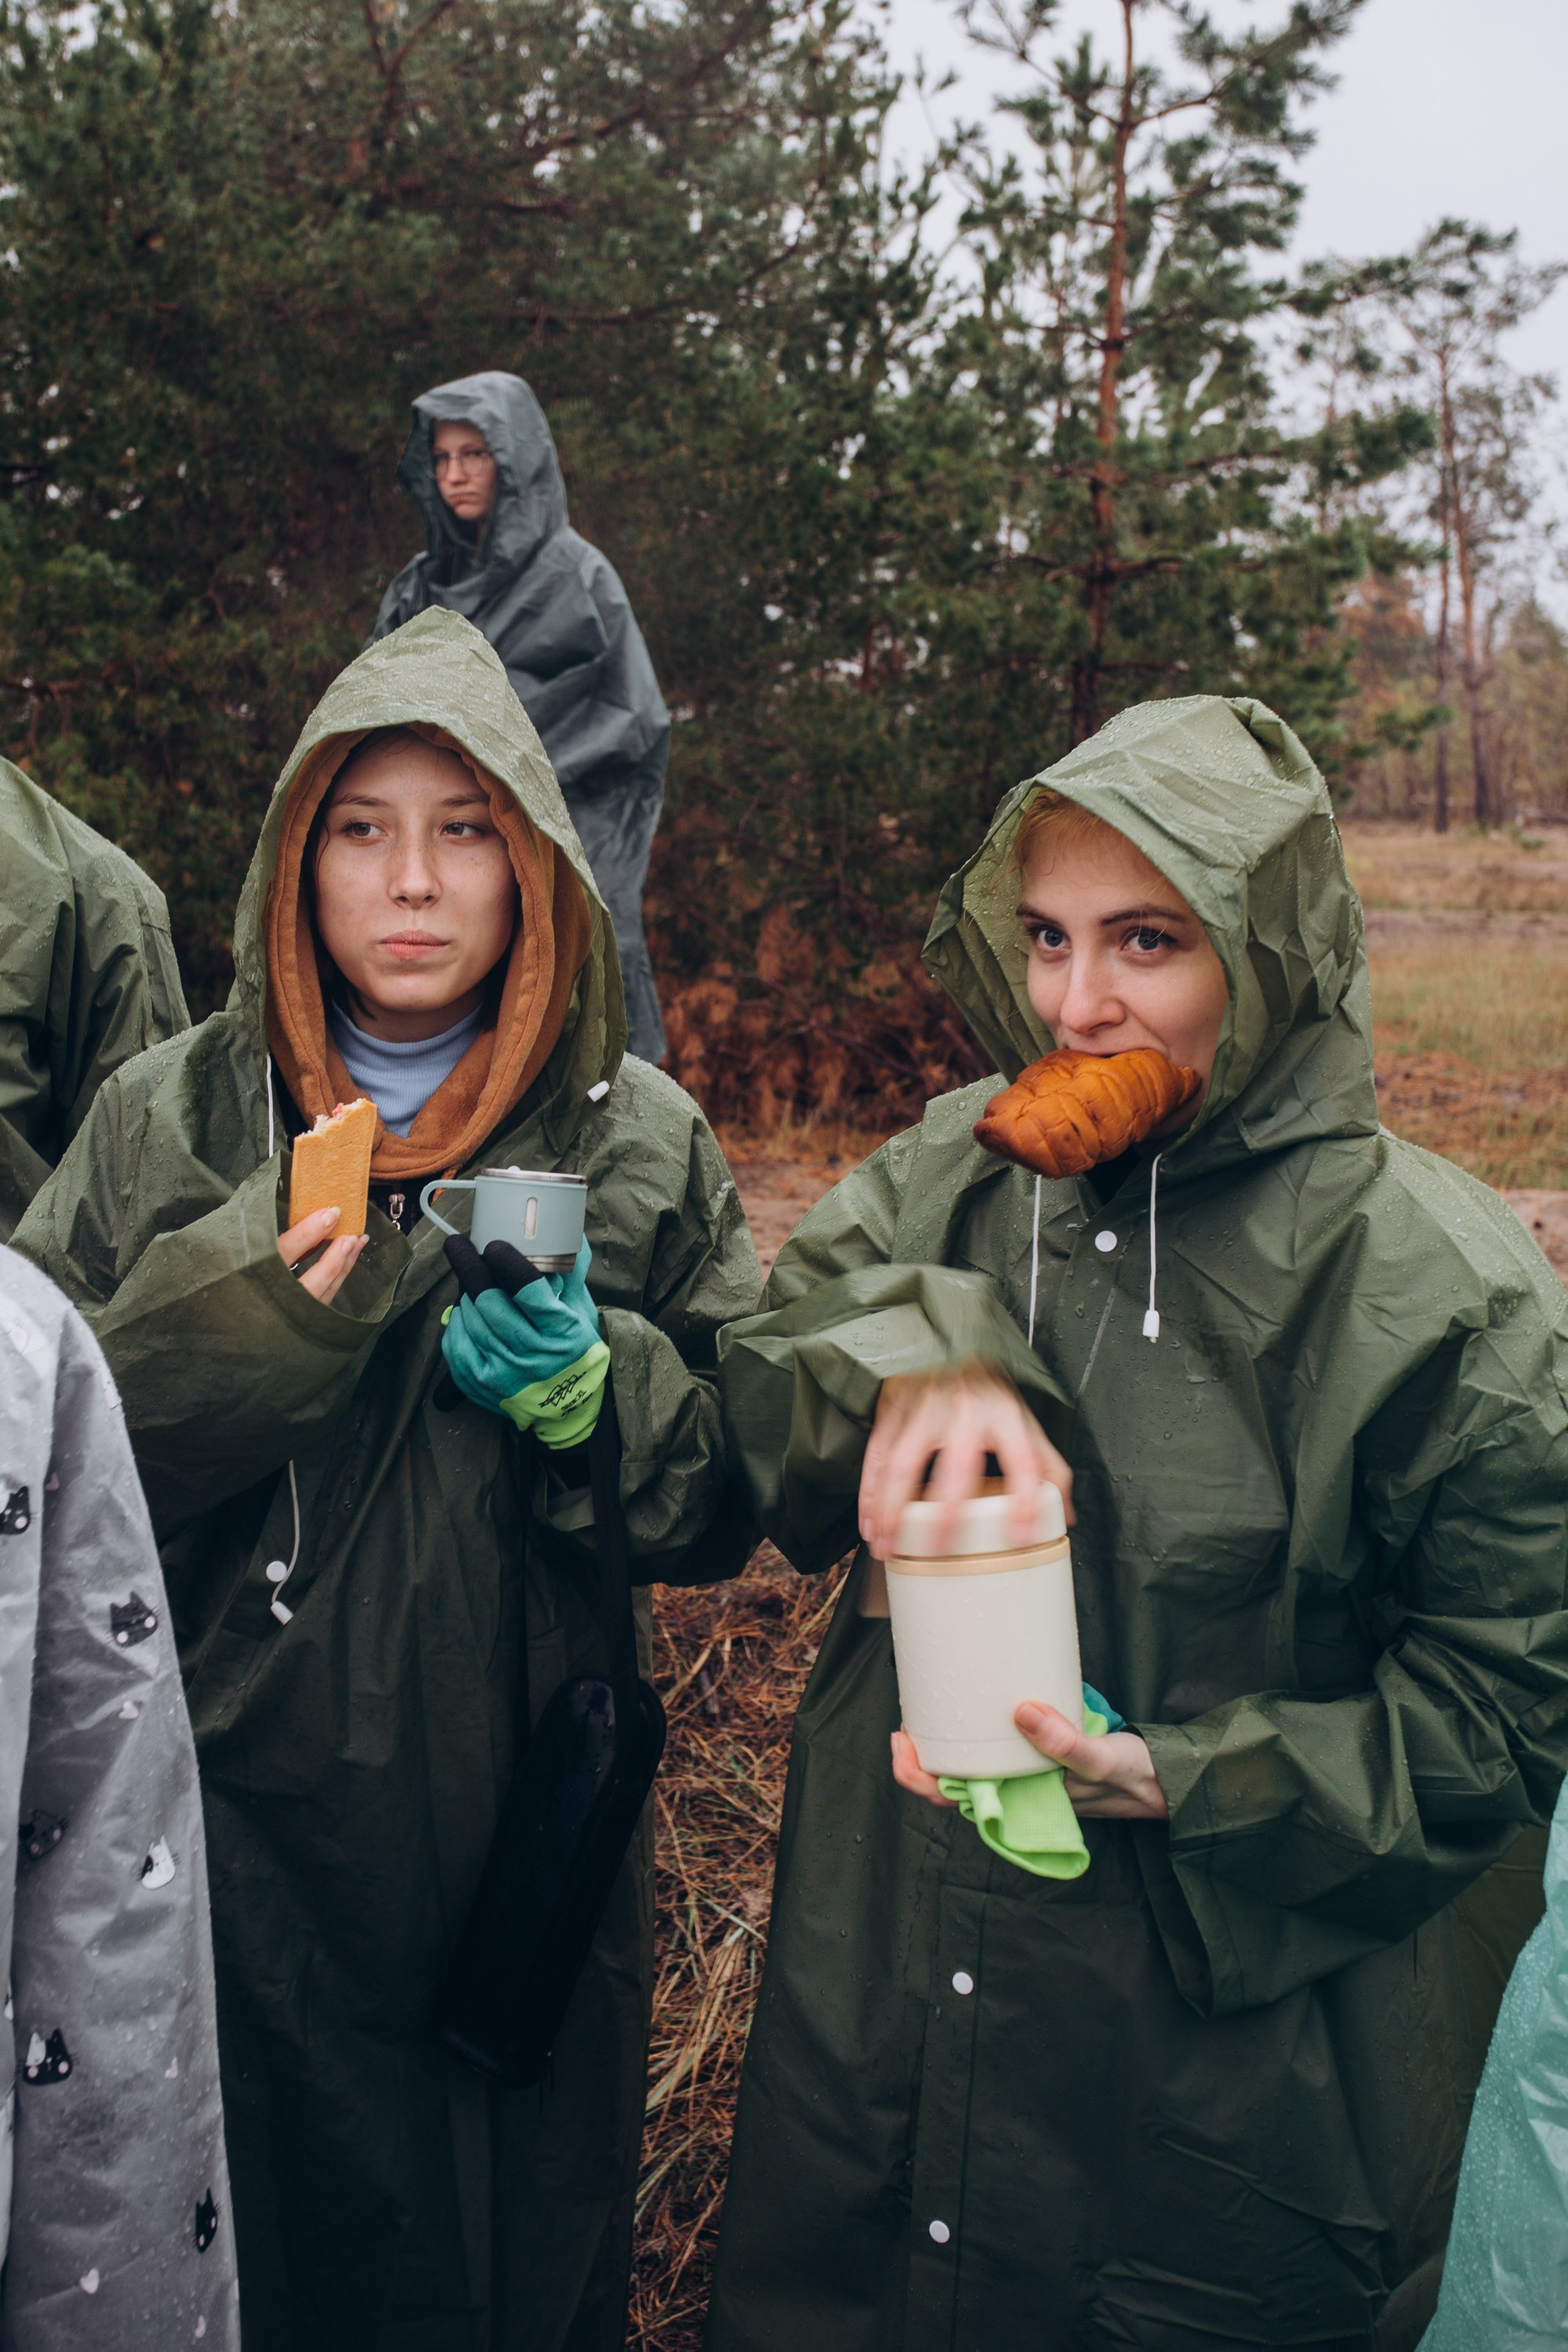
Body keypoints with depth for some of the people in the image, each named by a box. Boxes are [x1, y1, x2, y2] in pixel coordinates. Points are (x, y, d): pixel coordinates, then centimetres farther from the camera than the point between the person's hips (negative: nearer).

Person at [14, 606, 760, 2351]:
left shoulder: (641, 1140, -2)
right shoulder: (164, 1120, -1)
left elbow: (723, 1509, 1)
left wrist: (590, 1389, -18)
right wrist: (219, 1332, -18)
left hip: (518, 1823, 0)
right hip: (230, 1816, 0)